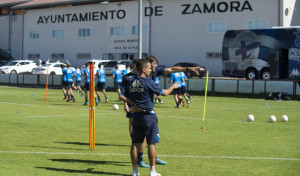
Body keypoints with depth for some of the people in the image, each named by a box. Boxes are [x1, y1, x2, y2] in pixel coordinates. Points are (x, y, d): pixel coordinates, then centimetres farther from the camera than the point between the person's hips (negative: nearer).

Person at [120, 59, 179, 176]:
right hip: (148, 115, -6)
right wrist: (173, 86, 9)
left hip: (136, 115, 6)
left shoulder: (131, 83, 6)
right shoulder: (148, 82, -12)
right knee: (151, 144, 1)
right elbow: (164, 93, -7)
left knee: (135, 143, 9)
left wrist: (134, 104, 4)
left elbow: (123, 97, 6)